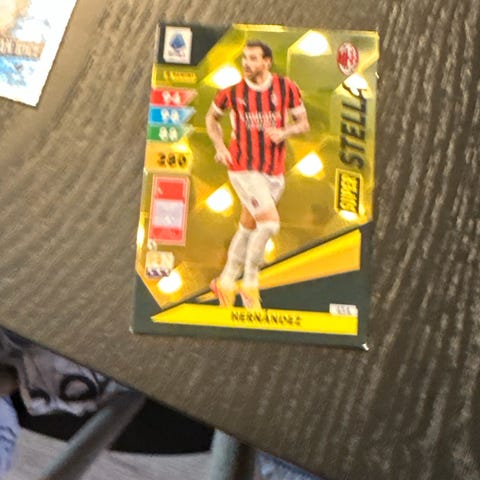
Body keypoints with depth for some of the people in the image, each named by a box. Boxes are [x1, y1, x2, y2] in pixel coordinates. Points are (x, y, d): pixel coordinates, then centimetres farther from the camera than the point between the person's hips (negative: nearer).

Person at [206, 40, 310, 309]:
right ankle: (250, 282, 3)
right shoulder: (233, 90, -1)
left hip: (275, 170, 3)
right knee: (270, 223, -18)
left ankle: (226, 282, 31)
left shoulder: (286, 88, 0)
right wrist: (220, 146, 0)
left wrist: (285, 131, -15)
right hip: (243, 168, -3)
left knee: (249, 227, 12)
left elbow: (304, 123, 6)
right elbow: (212, 117, 15)